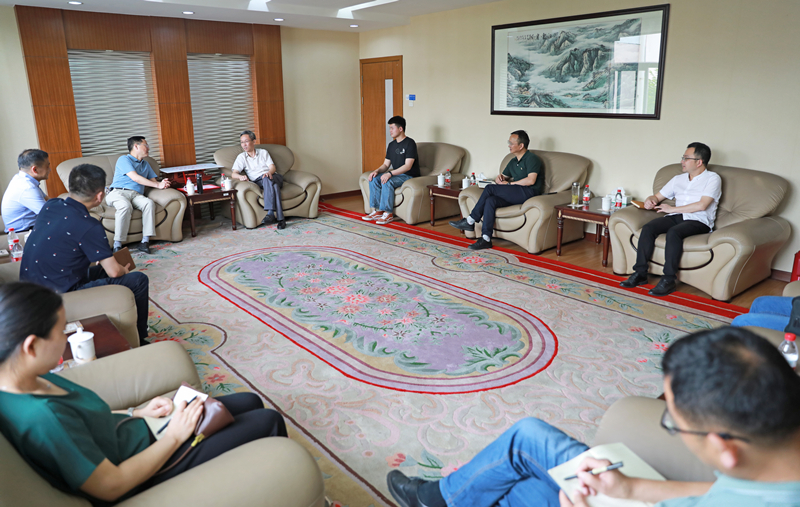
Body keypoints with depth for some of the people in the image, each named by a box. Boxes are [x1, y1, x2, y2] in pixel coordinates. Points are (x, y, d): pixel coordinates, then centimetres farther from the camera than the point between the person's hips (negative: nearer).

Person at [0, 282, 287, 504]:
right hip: (145, 474, -9)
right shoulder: (42, 417, -36)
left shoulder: (31, 379, -8)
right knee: (269, 422, -2)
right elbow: (111, 486, -29)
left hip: (140, 435, 9)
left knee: (251, 402, 14)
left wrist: (136, 413, -1)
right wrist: (174, 437, -18)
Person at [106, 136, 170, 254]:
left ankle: (145, 241, -36)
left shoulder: (145, 164, 31)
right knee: (126, 206, -39)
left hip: (136, 195, 5)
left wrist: (162, 183, -3)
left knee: (149, 203, -30)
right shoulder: (124, 160, 7)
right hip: (118, 192, -5)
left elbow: (153, 181, 23)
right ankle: (117, 245, -37)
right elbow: (135, 178, -7)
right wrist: (157, 185, -10)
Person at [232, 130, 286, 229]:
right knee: (273, 185, -37)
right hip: (258, 182, -1)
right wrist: (240, 176, -21)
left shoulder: (263, 152, 21)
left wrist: (269, 173, -18)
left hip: (273, 177, 1)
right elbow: (234, 173, 5)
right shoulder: (241, 157, 19)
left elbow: (273, 167, 8)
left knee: (267, 179, -38)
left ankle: (271, 213, -50)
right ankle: (280, 218, -50)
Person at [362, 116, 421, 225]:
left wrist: (390, 173, -31)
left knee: (387, 181, -32)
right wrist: (377, 171, -8)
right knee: (374, 179, -13)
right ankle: (376, 211, -12)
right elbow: (386, 164, 14)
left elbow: (408, 166, -22)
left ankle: (388, 214, -26)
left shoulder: (410, 143, -13)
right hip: (396, 174, 8)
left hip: (409, 176, -8)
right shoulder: (391, 145, 13)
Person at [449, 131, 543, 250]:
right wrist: (499, 178, 2)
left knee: (490, 188, -22)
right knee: (490, 201, -22)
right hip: (515, 195, 8)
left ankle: (470, 221, -14)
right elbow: (504, 177, 29)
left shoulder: (531, 158, -4)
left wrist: (510, 183, -11)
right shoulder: (513, 161, 23)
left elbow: (531, 180, -17)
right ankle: (485, 239, -25)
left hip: (529, 192, -8)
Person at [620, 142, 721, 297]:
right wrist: (650, 200, 2)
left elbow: (701, 205, -11)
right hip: (675, 217, 5)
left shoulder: (712, 178, 4)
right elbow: (658, 196, 27)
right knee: (647, 228, -24)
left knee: (673, 232, -37)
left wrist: (672, 209, -9)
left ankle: (669, 279, -34)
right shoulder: (678, 179, 23)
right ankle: (640, 273, -23)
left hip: (698, 221, -5)